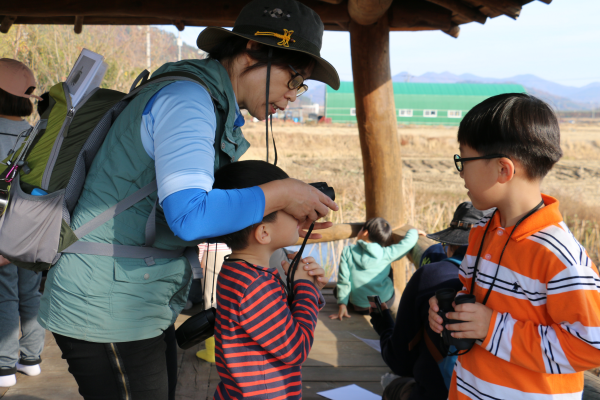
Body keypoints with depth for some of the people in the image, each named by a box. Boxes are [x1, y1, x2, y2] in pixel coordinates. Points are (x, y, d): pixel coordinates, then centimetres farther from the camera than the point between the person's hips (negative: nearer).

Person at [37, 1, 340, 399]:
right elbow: (189, 216, -32)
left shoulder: (216, 109, 13)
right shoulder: (186, 98, -19)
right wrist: (281, 194, -21)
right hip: (108, 311, -10)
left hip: (143, 307, 10)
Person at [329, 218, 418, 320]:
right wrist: (414, 232, 14)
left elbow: (343, 280, -11)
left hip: (360, 308, -1)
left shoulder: (347, 252, -10)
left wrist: (342, 304, -7)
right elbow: (409, 241, -8)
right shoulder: (386, 254, -10)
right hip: (386, 303, 1)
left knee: (337, 289, 28)